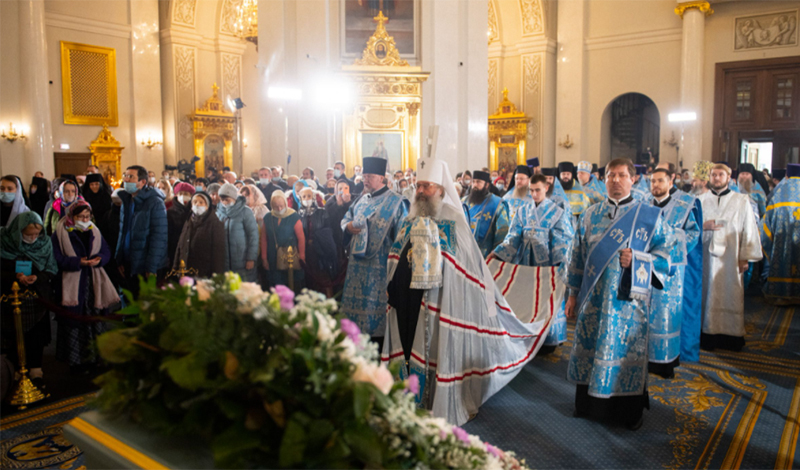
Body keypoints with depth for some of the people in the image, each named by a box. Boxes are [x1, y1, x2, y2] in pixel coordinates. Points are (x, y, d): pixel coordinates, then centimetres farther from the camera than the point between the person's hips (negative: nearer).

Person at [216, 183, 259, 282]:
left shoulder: (245, 212, -6)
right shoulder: (219, 212, 7)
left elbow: (253, 235, -7)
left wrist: (251, 259, -10)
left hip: (243, 263, -4)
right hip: (224, 263, 4)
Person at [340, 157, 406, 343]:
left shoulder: (394, 202, -5)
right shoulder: (362, 199, 15)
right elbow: (346, 218, 21)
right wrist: (348, 226, -3)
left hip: (379, 263, -6)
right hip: (357, 260, 7)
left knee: (376, 304, -4)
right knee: (356, 301, 10)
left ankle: (379, 347, 6)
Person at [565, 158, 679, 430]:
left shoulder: (649, 216, 1)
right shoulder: (590, 215, 7)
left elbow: (666, 252, 0)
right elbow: (578, 257, 8)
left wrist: (636, 260, -16)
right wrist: (573, 294, 6)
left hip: (628, 299, -2)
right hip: (593, 298, 2)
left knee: (627, 349, 5)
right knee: (591, 347, 8)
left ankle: (630, 411, 23)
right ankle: (590, 403, 26)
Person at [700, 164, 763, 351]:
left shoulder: (741, 201, 4)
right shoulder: (703, 201, 9)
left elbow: (749, 230, 4)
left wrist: (745, 257, -2)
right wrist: (703, 226, -10)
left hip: (730, 258, -1)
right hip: (707, 257, 1)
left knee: (731, 297, 0)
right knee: (708, 295, 1)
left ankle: (732, 335, 10)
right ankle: (709, 334, 8)